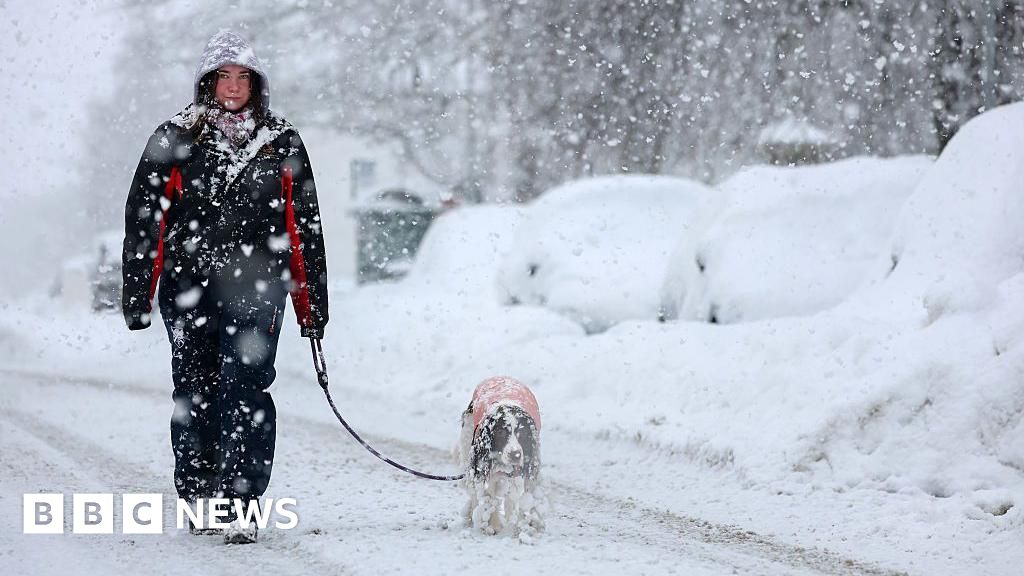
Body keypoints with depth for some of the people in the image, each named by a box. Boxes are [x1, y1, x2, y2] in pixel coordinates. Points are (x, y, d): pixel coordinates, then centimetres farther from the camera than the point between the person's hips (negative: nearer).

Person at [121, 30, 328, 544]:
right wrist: (137, 295, 1)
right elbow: (144, 218, 6)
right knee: (195, 391, 6)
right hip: (189, 285, 1)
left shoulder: (281, 144, 10)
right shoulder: (175, 139, 7)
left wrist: (312, 305, 9)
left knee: (245, 388, -13)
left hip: (255, 285, -1)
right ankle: (198, 493, 24)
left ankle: (241, 506, -16)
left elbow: (304, 228, 12)